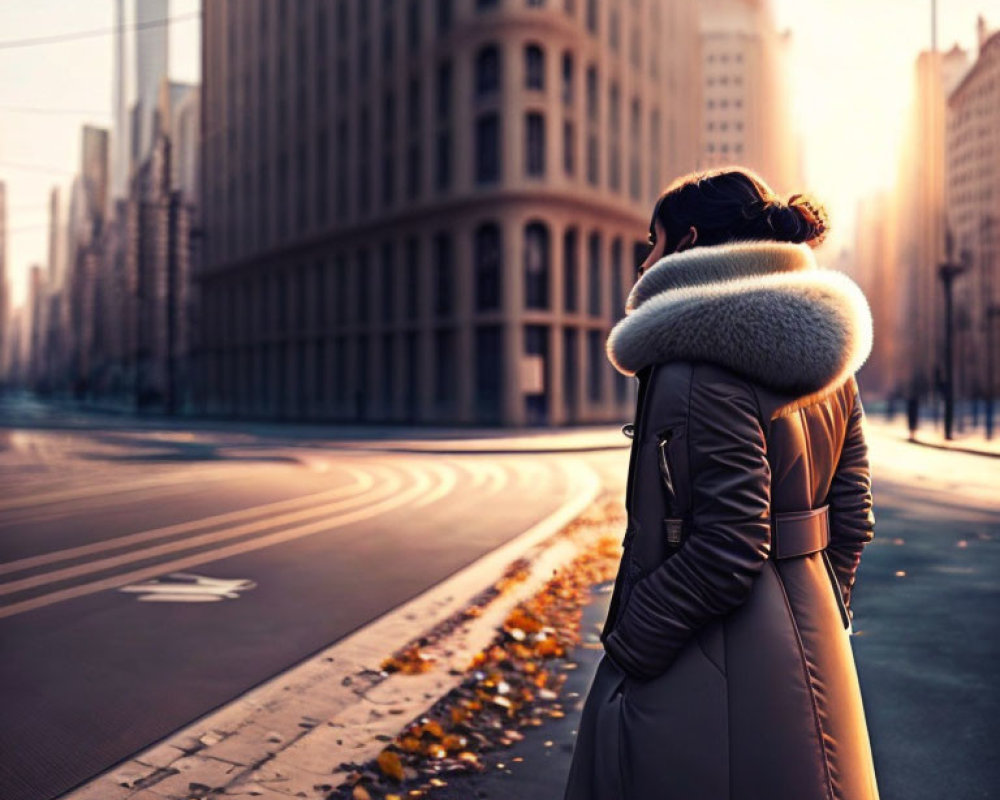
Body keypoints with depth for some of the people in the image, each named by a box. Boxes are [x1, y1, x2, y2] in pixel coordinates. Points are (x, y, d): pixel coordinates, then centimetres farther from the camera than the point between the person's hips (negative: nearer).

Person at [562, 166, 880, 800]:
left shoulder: (702, 356, -20)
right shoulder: (825, 358, 8)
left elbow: (727, 545, -24)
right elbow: (853, 517, 11)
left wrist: (626, 650, -14)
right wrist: (818, 622, 19)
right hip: (811, 657, 9)